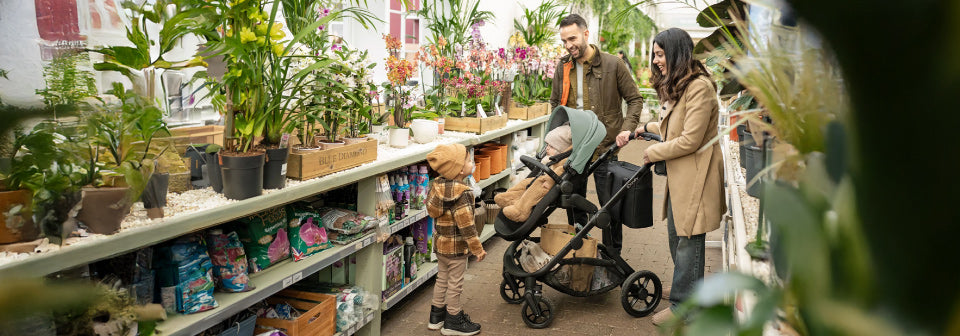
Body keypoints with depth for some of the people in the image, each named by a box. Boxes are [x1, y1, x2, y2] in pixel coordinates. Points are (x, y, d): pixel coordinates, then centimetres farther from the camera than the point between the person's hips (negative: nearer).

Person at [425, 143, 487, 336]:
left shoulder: (437, 185, -2)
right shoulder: (462, 193, -26)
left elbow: (430, 207, 10)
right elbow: (466, 225, -26)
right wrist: (477, 248, -17)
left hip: (440, 242, 8)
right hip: (457, 246, -8)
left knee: (442, 278, 21)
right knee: (455, 284, 6)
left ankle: (437, 316, 34)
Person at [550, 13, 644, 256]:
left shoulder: (612, 65, -7)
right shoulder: (563, 67, 6)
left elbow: (635, 99, 0)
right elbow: (555, 104, 18)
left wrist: (627, 128, -15)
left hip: (604, 148, -4)